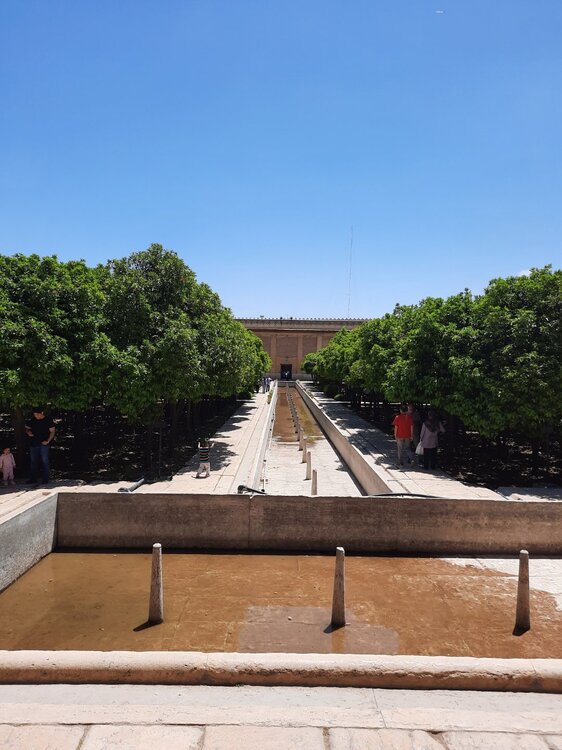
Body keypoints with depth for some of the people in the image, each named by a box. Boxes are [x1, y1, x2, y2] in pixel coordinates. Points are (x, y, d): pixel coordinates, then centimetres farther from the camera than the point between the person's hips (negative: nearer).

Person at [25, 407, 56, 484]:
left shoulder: (48, 420, -3)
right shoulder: (32, 420, 7)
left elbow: (52, 431, -1)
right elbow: (27, 428, 19)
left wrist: (48, 441, -12)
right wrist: (28, 432, -4)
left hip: (43, 444, -4)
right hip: (33, 443, 4)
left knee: (45, 461, -3)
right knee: (33, 462, 9)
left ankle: (45, 479, 3)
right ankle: (33, 479, 17)